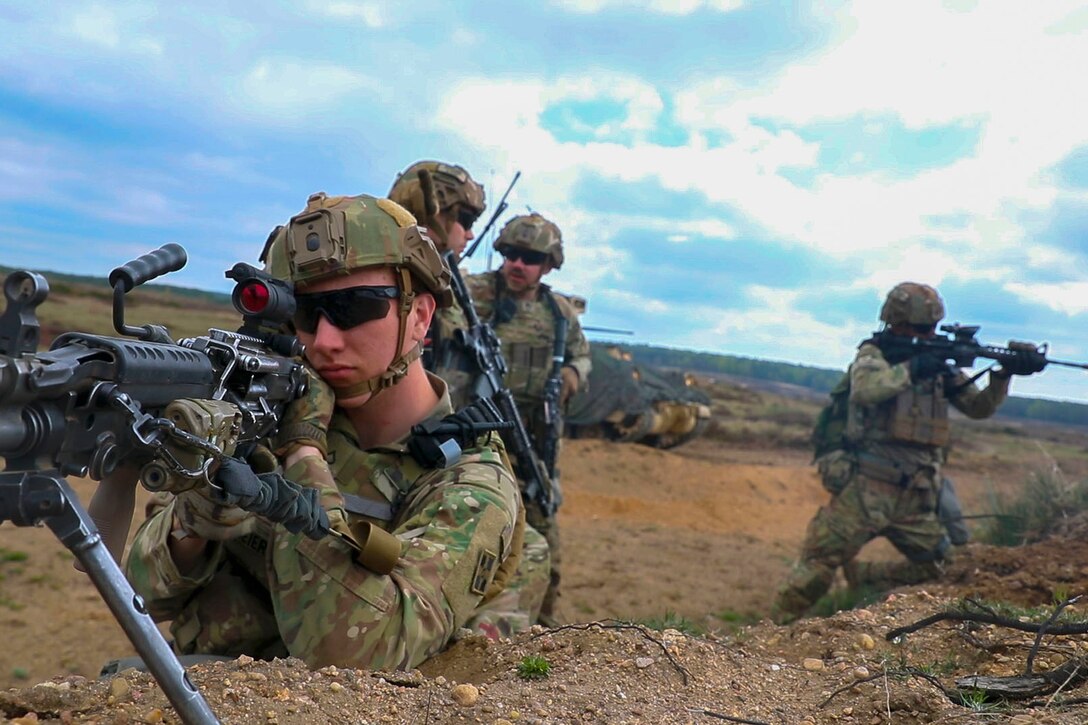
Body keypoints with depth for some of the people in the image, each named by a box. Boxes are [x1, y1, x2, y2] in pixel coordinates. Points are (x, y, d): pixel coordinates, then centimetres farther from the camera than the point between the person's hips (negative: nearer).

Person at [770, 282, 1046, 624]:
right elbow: (865, 390, -25)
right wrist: (912, 368, -21)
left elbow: (980, 407, 12)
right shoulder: (873, 354, -3)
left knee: (936, 568, 11)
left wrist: (1004, 372, -2)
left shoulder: (938, 364, 13)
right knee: (817, 569, -4)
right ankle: (775, 630, 11)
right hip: (865, 490, -6)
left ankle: (859, 576, 25)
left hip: (914, 499, 6)